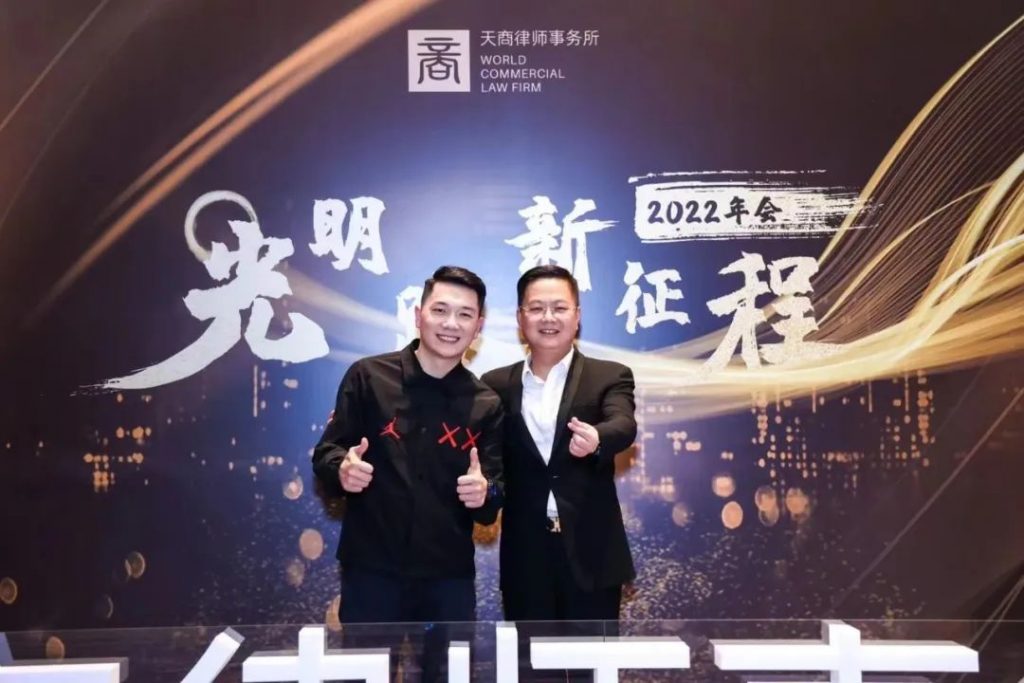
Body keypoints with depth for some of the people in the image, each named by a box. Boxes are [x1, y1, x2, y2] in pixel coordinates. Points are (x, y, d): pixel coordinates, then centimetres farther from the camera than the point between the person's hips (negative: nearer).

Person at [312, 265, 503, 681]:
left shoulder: (487, 405, 3)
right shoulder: (368, 377, -3)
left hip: (449, 577, 2)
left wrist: (484, 493, -19)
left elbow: (493, 503, 4)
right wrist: (342, 469, -23)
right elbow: (325, 453, -1)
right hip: (371, 569, -1)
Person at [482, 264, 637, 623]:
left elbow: (624, 425, -17)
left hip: (591, 556, -1)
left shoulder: (609, 376, 1)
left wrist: (595, 439, -39)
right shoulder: (496, 385, 7)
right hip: (524, 559, 2)